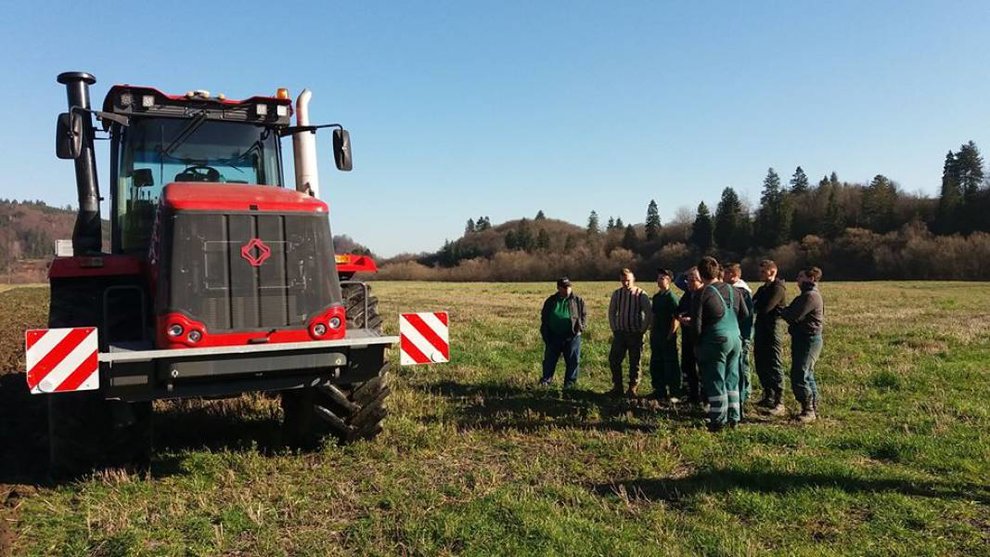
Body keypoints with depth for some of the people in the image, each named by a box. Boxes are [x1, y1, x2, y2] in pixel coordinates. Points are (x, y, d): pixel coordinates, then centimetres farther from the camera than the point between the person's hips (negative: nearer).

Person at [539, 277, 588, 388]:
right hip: (554, 336, 1)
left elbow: (584, 315, 10)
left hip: (572, 336, -1)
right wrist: (545, 334, 7)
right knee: (549, 359, 7)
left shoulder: (578, 301, 4)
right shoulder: (551, 301, 7)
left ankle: (570, 383, 16)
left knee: (573, 361, 4)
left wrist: (581, 325, -7)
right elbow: (544, 318, 14)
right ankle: (546, 379, 21)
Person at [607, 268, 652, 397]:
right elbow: (611, 312, 13)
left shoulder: (641, 294, -6)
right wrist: (614, 329, 7)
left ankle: (633, 388, 15)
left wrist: (643, 330, -4)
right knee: (613, 360, -1)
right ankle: (617, 387, 12)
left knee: (635, 362, 3)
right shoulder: (617, 293, 4)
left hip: (635, 334, -3)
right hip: (620, 333, 3)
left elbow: (648, 314, -2)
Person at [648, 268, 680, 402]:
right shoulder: (656, 297, 12)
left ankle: (674, 394, 7)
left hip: (668, 337, -8)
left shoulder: (672, 297, -11)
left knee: (670, 366, -1)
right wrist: (652, 332, 12)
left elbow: (676, 318, -15)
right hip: (656, 336, 8)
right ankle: (660, 392, 21)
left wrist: (670, 335, -15)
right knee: (655, 365, 11)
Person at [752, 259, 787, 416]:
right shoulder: (763, 289, 16)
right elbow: (753, 305, 10)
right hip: (760, 330, 9)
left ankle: (778, 403, 0)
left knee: (774, 367, -5)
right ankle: (768, 397, 28)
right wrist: (757, 306, -11)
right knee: (761, 366, 15)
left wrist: (755, 306, -4)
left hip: (772, 331, -9)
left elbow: (765, 308, -22)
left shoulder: (778, 288, -13)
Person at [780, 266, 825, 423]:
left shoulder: (810, 296, -17)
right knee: (807, 376, 15)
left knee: (799, 376, -11)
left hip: (808, 339, -11)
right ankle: (813, 409, 23)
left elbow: (794, 316, -22)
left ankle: (808, 411, -4)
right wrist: (787, 312, -5)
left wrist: (783, 312, -3)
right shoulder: (808, 294, 19)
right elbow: (792, 313, 15)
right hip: (804, 338, 11)